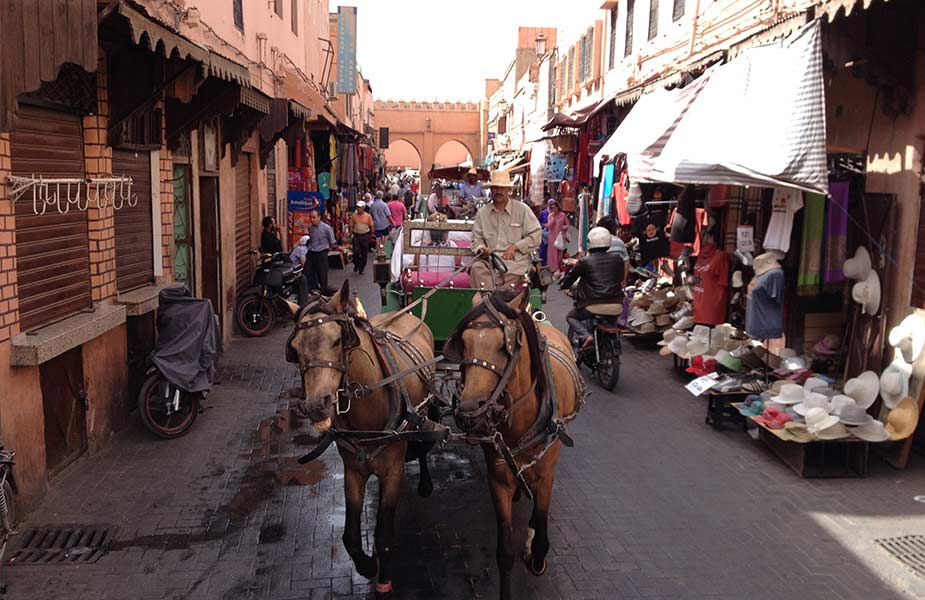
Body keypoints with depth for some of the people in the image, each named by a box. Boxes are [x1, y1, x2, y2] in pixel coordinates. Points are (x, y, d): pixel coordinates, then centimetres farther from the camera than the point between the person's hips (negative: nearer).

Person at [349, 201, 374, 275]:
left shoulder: (368, 216, -1)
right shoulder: (353, 216, 2)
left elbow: (371, 227, 4)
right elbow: (351, 226, 6)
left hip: (365, 236, 0)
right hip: (356, 236, 0)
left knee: (364, 253, 5)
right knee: (356, 252, -9)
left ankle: (361, 269, 17)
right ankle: (356, 265, 18)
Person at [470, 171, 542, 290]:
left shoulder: (522, 209, 7)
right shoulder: (482, 213, 16)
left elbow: (536, 236, 5)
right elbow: (477, 239, 16)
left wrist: (514, 247, -6)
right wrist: (482, 249, -8)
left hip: (515, 261, -2)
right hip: (490, 260, 2)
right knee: (476, 267, -32)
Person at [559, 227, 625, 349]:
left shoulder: (584, 262, -5)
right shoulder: (617, 258, 4)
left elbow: (569, 278, 4)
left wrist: (564, 285, 25)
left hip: (592, 306, -4)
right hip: (616, 306, 4)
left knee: (571, 317, 19)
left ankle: (585, 336, -5)